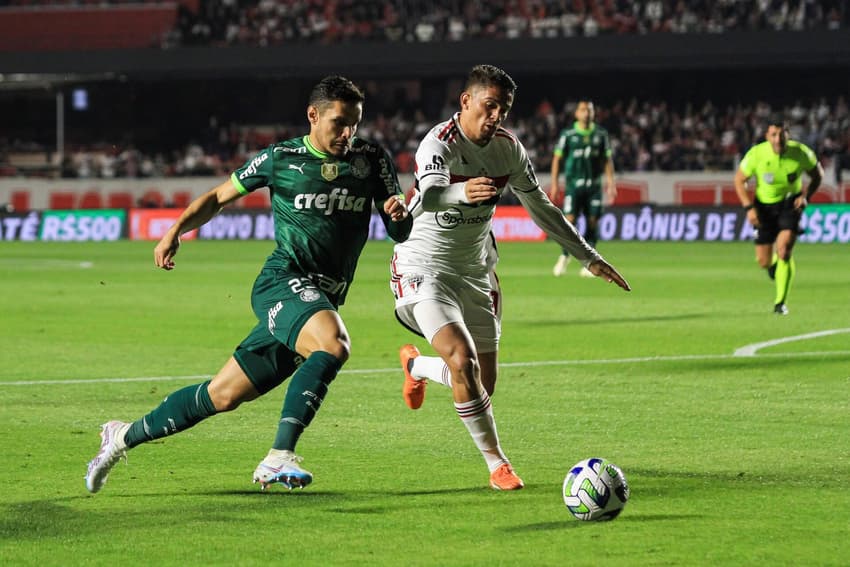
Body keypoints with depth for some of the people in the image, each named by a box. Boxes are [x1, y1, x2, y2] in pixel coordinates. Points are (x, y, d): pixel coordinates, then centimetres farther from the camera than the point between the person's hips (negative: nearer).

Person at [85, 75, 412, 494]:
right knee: (333, 346, -35)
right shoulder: (280, 158, 0)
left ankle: (124, 437, 25)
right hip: (284, 281, -4)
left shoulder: (372, 160, 7)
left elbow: (401, 232, 8)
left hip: (323, 299, 4)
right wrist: (176, 230, -2)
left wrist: (399, 212, -16)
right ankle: (279, 457, -37)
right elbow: (218, 197, 12)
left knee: (223, 396, 7)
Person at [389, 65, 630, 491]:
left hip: (474, 271, 7)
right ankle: (497, 464, -11)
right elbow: (428, 196, -43)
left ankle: (415, 365, 40)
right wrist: (462, 192, -66)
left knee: (483, 384, 7)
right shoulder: (440, 144, -22)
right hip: (424, 267, -6)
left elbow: (540, 207, 13)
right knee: (463, 360, -25)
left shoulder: (508, 148, -1)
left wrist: (589, 257, 15)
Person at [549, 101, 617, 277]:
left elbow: (607, 159, 12)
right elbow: (557, 158, 3)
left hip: (594, 185, 2)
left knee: (593, 222, -2)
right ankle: (564, 256, 7)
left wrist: (610, 183, 4)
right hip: (573, 183, -2)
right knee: (570, 220, -10)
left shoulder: (601, 134, 7)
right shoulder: (567, 134, 0)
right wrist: (554, 184, -2)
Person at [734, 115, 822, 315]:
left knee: (784, 246, -24)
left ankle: (780, 302, -12)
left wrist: (806, 196, -15)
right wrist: (749, 208, -15)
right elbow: (739, 180, -6)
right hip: (764, 206, 1)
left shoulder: (801, 152, -20)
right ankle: (774, 263, 43)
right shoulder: (756, 154, -22)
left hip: (790, 203, -1)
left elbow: (817, 174, 0)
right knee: (764, 262, 1)